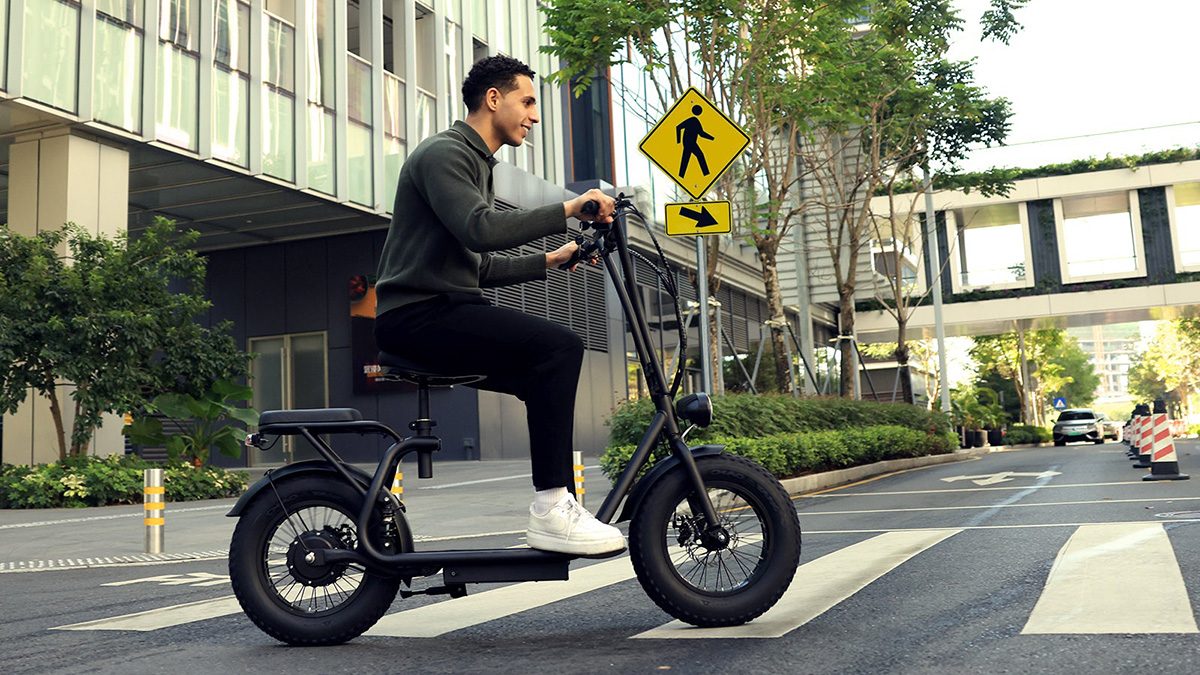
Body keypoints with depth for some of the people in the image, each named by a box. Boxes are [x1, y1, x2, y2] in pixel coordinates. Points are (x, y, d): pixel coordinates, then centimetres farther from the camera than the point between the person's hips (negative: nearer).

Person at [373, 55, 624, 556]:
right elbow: (481, 230, -25)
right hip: (419, 314, -10)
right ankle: (551, 510, -23)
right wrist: (567, 210, -23)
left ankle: (558, 510, 7)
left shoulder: (476, 163, 25)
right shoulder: (444, 153, -7)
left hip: (445, 312, 10)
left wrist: (550, 260, 13)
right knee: (559, 346, -24)